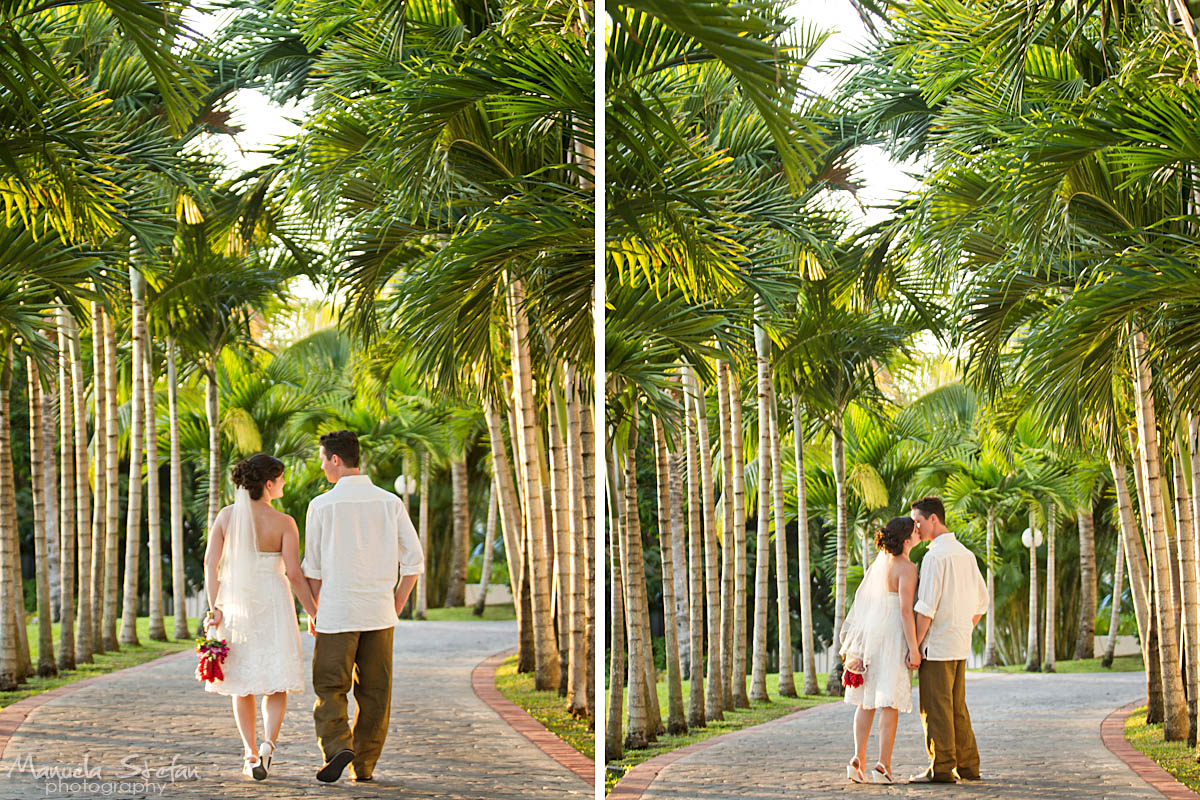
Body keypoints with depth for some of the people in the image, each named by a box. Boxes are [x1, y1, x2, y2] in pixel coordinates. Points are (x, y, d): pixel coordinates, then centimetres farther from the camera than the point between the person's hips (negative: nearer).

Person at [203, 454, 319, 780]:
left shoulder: (227, 515, 1)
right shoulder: (283, 523, -8)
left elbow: (210, 563, -4)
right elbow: (294, 574, -11)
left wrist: (215, 606, -3)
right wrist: (315, 614, -3)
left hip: (235, 603, 3)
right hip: (272, 604, -3)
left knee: (242, 683, 15)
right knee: (275, 682, 5)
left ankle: (250, 753, 11)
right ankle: (268, 743, -18)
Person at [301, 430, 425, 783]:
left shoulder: (322, 505, -5)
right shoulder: (389, 502, 2)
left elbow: (313, 568, 0)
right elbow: (414, 559, 2)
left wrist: (312, 611, 11)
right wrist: (397, 604, 11)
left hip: (337, 611, -3)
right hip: (379, 613, 3)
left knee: (330, 687, 4)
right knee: (374, 691, 9)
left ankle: (337, 746, -17)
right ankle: (365, 765, 12)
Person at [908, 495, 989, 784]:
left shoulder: (934, 557, -14)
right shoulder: (966, 554, 12)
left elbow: (926, 608, -18)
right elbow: (981, 602, 18)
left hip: (937, 644, -9)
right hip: (960, 646, 9)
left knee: (935, 708, -3)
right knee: (957, 707, 14)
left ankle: (942, 768, -2)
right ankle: (968, 766, 16)